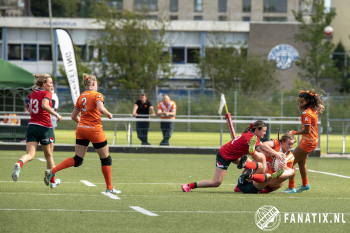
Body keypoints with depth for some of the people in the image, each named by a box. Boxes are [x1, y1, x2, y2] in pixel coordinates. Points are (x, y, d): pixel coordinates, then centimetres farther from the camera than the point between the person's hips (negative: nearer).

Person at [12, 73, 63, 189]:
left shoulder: (32, 94, 13)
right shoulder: (47, 94, -9)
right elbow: (45, 105, -29)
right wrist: (56, 114, -23)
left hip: (32, 126, 5)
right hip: (45, 127, -5)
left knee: (30, 154, -6)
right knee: (49, 156, 14)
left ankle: (19, 164, -40)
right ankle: (52, 181, 26)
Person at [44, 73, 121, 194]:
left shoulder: (80, 97, 12)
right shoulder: (97, 95, -7)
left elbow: (74, 116, 15)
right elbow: (101, 108, -25)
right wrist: (109, 114, -6)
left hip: (81, 129, 6)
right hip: (95, 130, -6)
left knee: (77, 160, 4)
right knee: (106, 159, 9)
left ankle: (52, 171, -13)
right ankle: (109, 188, 13)